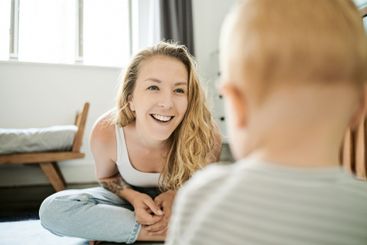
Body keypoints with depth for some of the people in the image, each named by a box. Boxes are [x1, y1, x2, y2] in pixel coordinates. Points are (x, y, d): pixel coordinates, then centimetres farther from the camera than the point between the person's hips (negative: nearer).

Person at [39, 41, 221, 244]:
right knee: (52, 208, -22)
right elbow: (106, 177, -3)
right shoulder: (105, 134, -27)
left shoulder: (206, 135, -30)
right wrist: (133, 197, -23)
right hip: (133, 197, 1)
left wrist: (176, 194, -28)